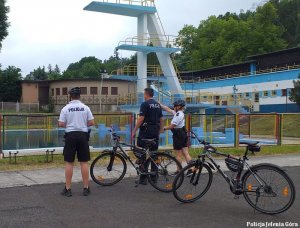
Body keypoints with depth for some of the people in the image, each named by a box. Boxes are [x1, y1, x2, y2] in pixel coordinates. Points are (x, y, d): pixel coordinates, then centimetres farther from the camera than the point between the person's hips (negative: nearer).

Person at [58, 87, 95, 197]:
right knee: (84, 162, 5)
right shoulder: (85, 107, 1)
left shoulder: (66, 108, -2)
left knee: (69, 162, 4)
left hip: (71, 135, -1)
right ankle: (86, 188, 10)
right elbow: (91, 122, 0)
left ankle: (68, 189, 6)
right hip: (83, 135, 1)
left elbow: (61, 124, -5)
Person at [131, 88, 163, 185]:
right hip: (155, 133, 7)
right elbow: (161, 120, 14)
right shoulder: (158, 105, 13)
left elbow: (141, 119, -15)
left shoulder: (145, 104, -9)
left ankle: (143, 178, -3)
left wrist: (134, 131, -11)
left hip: (145, 132, -7)